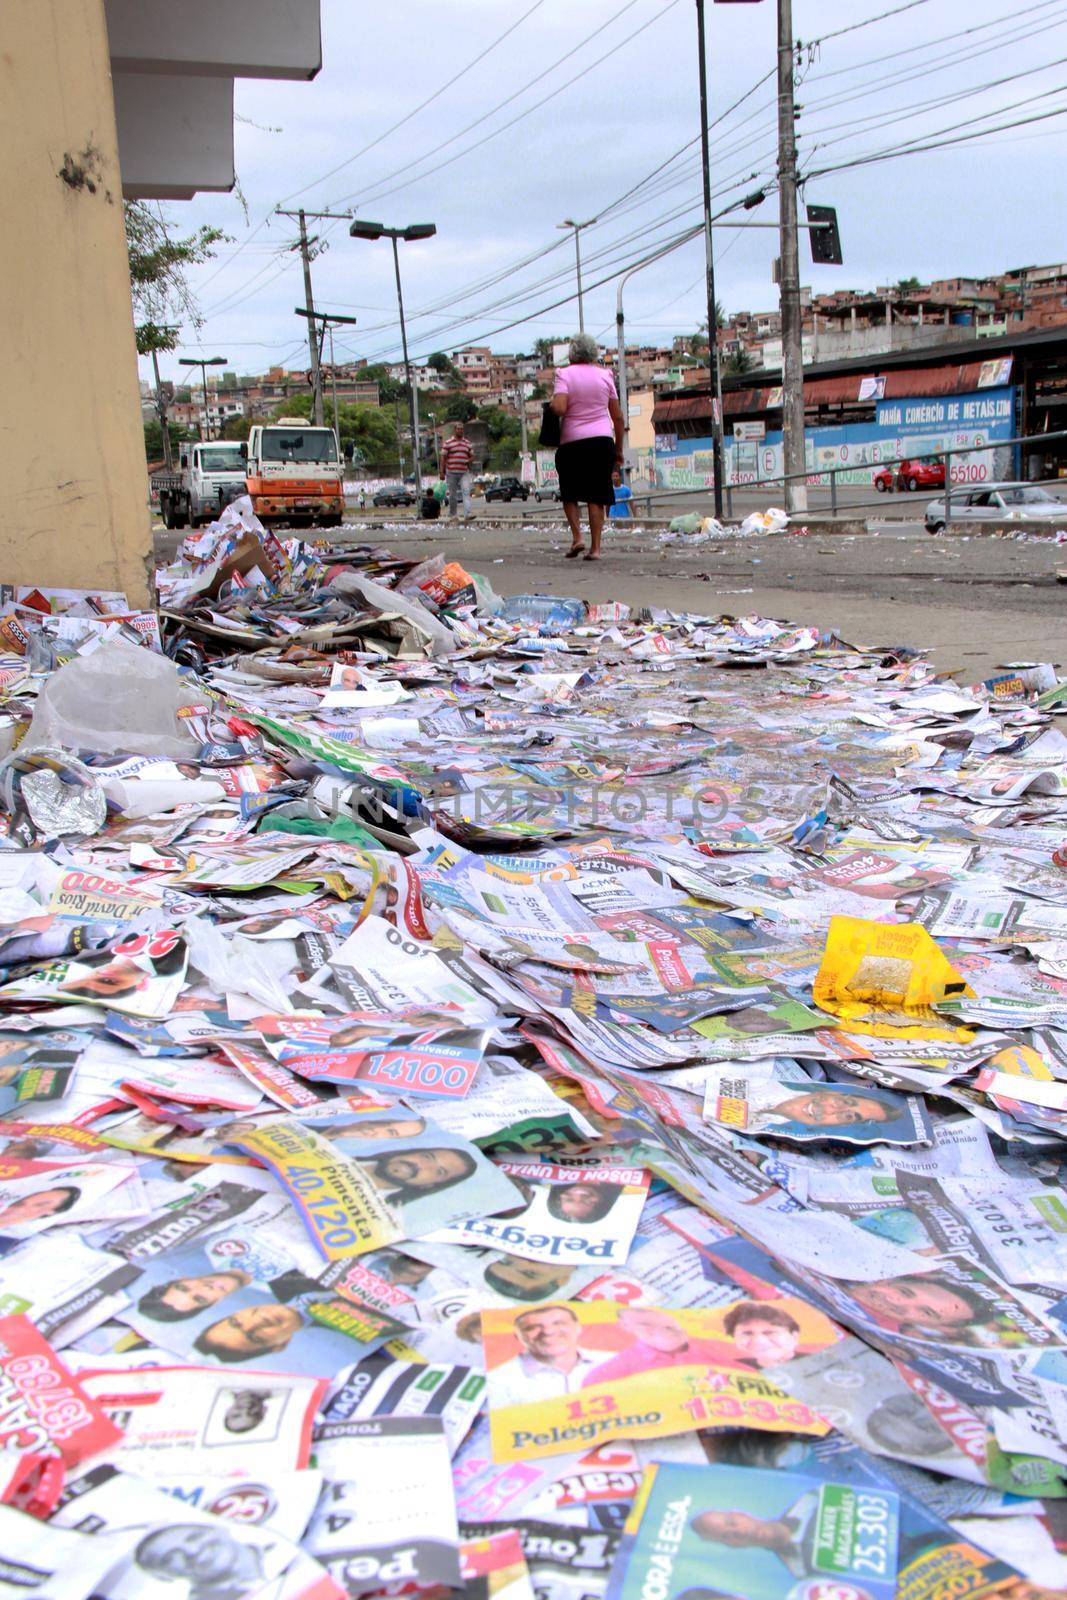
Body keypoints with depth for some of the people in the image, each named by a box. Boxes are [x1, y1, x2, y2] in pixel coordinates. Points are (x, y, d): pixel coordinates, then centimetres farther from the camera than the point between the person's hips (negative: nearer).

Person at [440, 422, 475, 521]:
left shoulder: (467, 443, 12)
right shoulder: (448, 443, 2)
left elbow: (472, 456, 18)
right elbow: (443, 457, 1)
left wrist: (469, 461, -6)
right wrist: (442, 472, -5)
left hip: (464, 473, 2)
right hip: (451, 472, -2)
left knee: (466, 492, -15)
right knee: (453, 495, 6)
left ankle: (468, 514, -23)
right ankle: (452, 515, 19)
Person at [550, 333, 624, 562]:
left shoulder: (564, 374, -3)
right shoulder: (604, 374, 6)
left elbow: (559, 408, -19)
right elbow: (618, 416, 8)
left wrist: (552, 402, 5)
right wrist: (619, 449, 16)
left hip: (572, 441, -2)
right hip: (602, 440, 2)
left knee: (569, 493, 14)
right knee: (597, 495, 4)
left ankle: (576, 537, -1)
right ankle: (595, 547, 1)